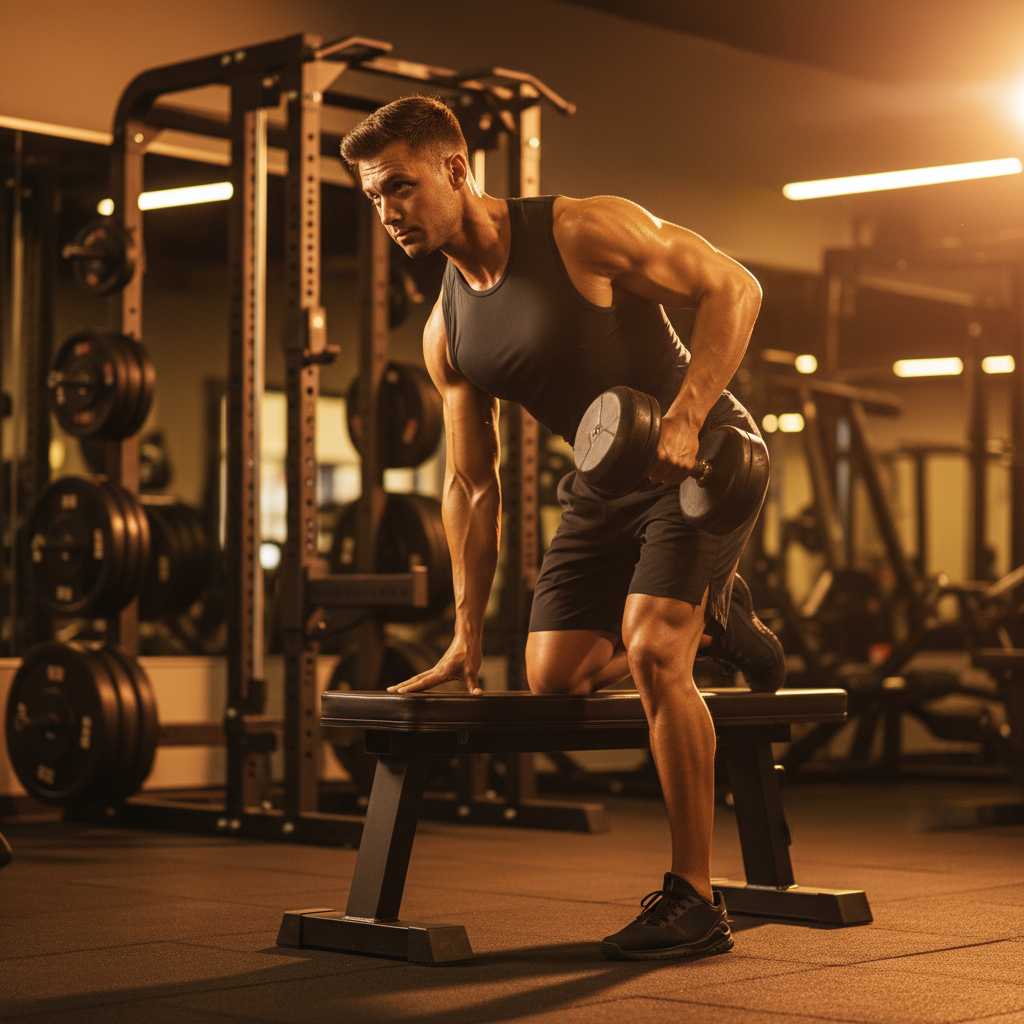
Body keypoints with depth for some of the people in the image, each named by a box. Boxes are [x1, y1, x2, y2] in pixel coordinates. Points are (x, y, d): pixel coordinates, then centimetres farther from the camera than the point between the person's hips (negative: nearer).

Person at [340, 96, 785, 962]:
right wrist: (468, 634, 4)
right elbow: (471, 484, 6)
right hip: (604, 482, 7)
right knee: (556, 675, 0)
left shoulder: (583, 233, -18)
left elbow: (732, 287, -19)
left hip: (703, 453, -7)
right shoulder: (447, 333, 1)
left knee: (651, 652, -23)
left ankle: (696, 900, -14)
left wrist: (681, 419, -31)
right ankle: (711, 622, 27)